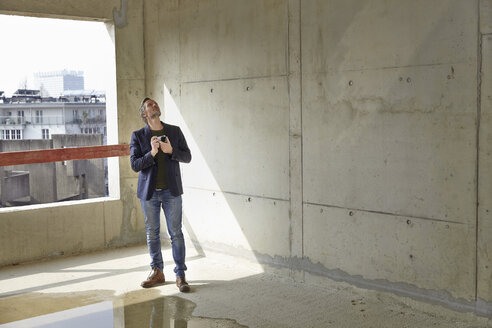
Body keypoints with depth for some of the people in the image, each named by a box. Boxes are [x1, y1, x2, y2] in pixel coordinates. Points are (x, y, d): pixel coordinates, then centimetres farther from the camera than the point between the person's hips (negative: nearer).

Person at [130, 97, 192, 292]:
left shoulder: (175, 131, 4)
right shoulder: (138, 136, 1)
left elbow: (187, 157, 4)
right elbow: (135, 165, -6)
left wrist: (171, 151, -15)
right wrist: (151, 153, -22)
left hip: (171, 191, 0)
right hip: (149, 192, 0)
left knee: (176, 233, 1)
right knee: (152, 233, 10)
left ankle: (180, 275, 8)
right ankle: (157, 272, 25)